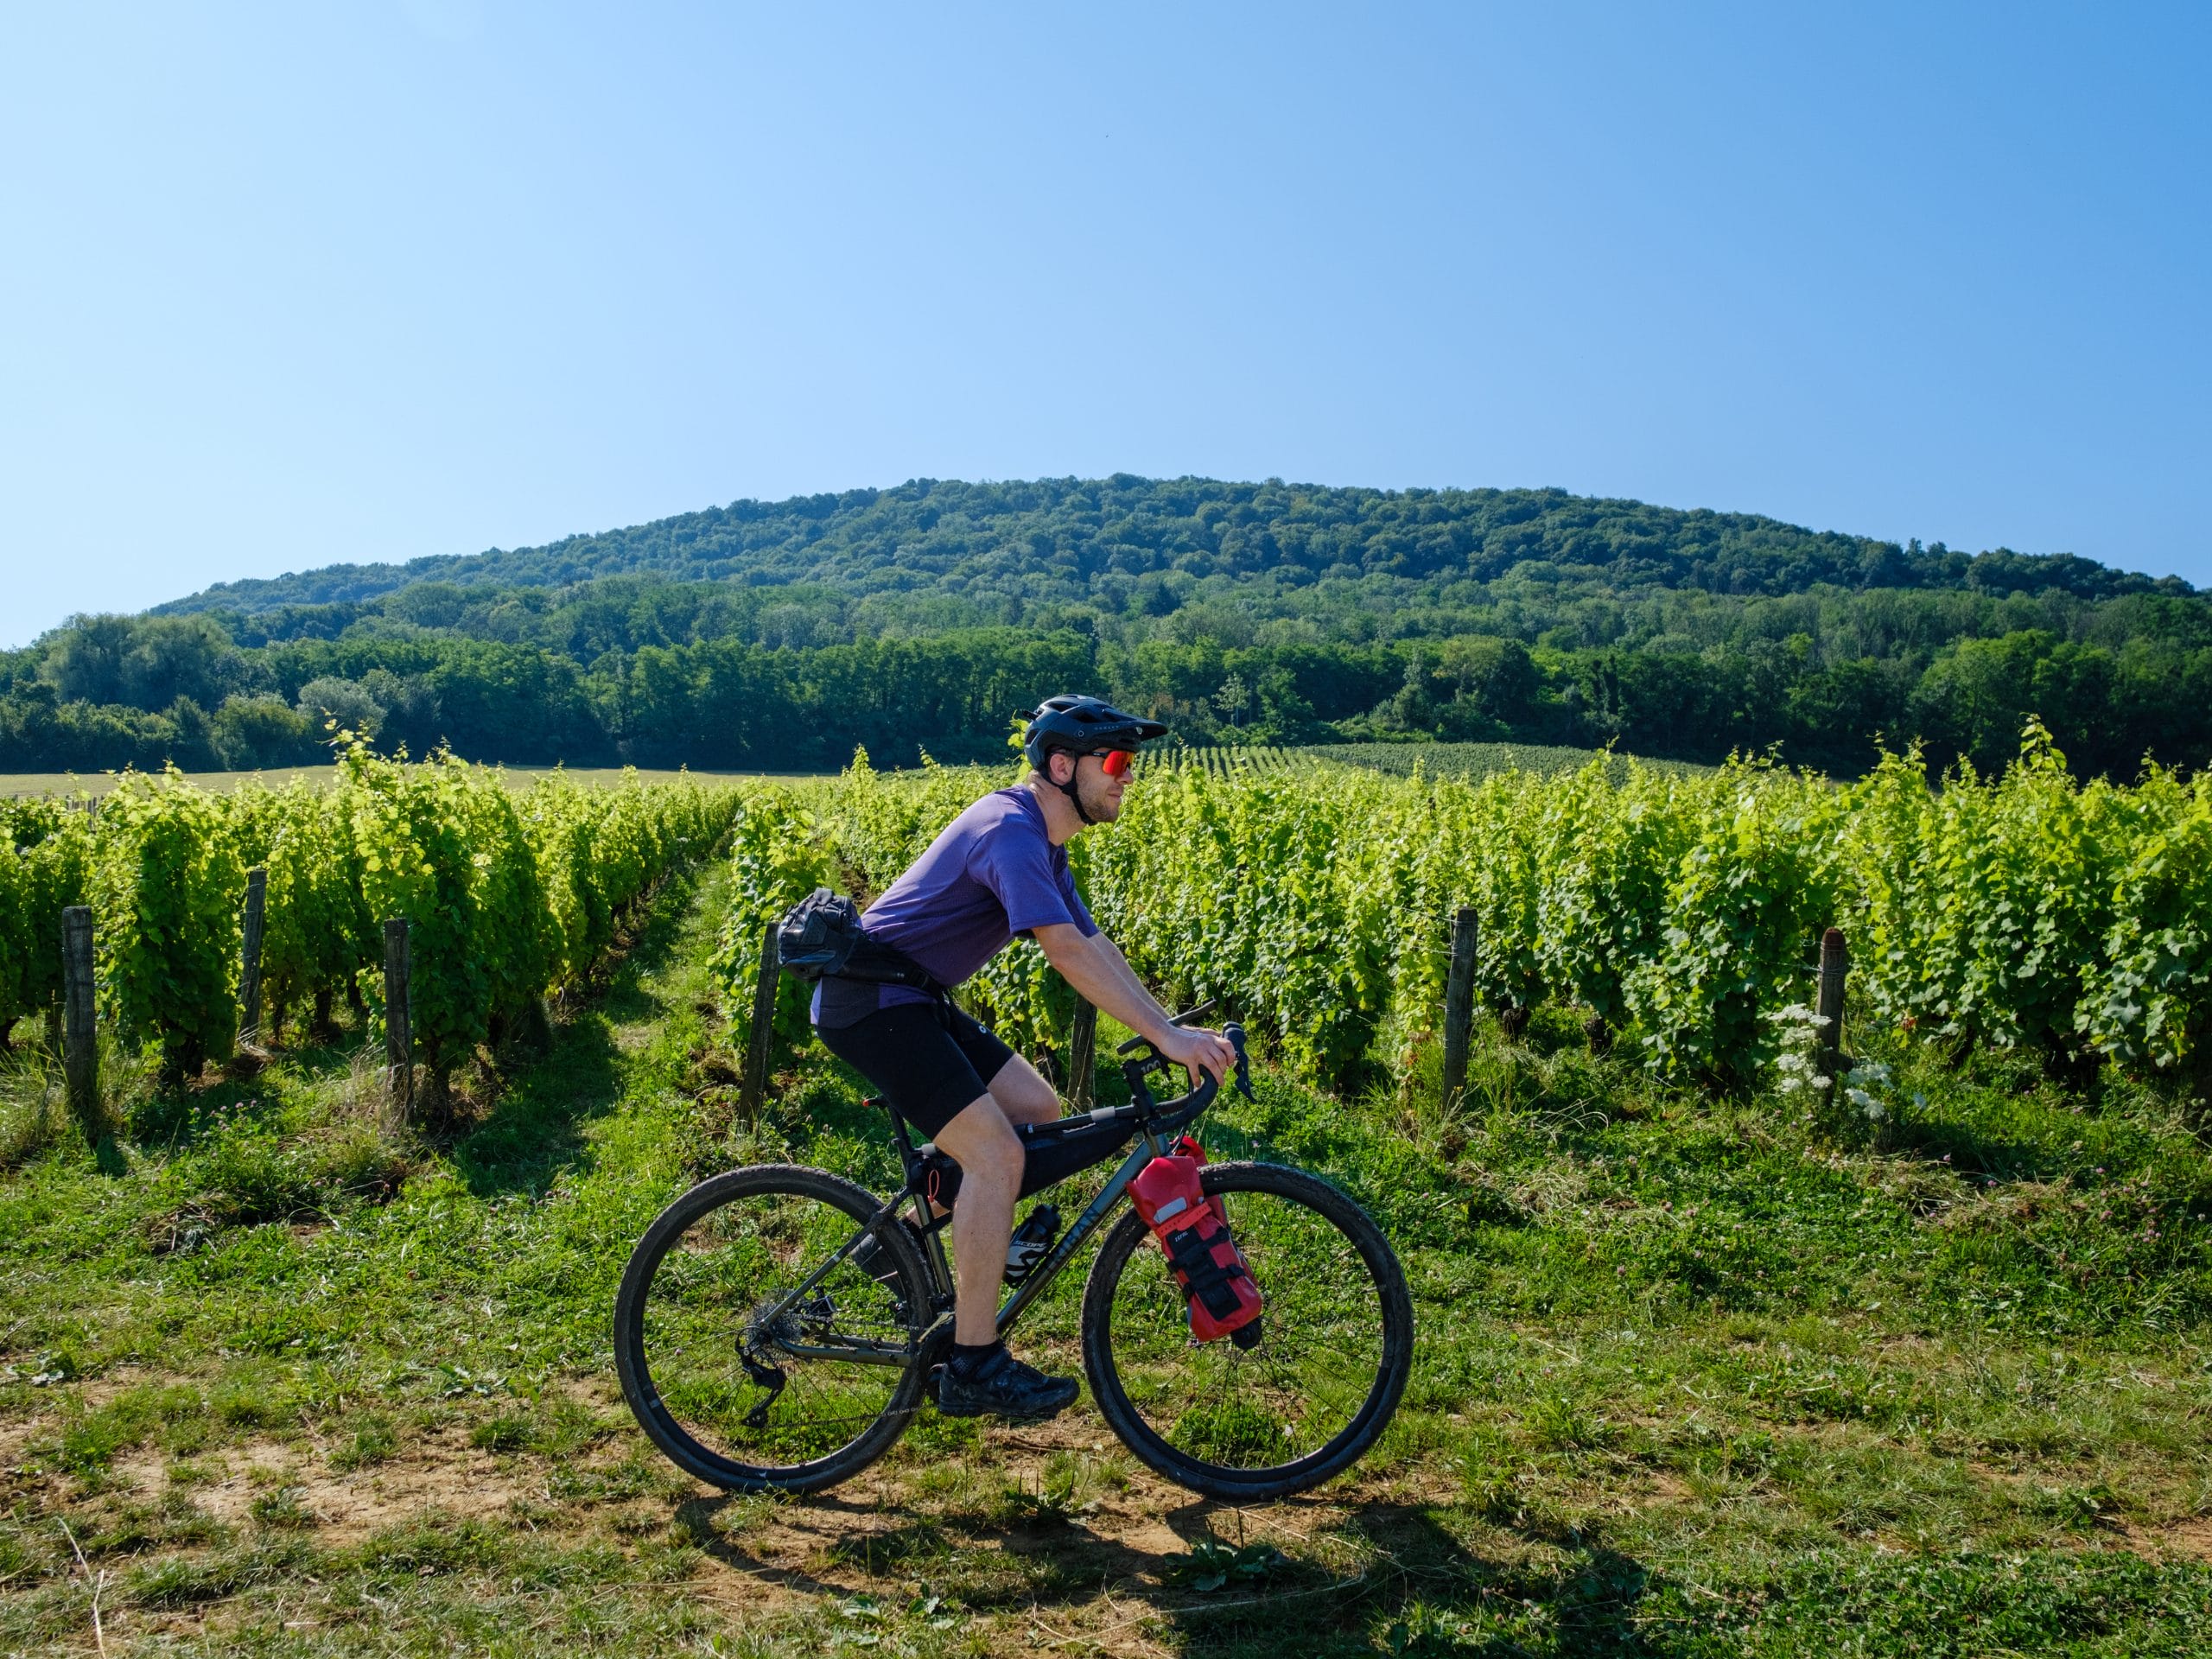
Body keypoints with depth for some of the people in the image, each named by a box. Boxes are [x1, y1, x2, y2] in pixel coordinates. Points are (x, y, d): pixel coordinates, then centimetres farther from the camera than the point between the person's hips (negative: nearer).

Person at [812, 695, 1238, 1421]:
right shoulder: (1012, 829, -20)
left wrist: (1174, 1025, 4)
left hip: (911, 999, 10)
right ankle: (974, 1368, -9)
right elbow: (1065, 951, -31)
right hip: (868, 999, -10)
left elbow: (1094, 945, 13)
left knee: (1037, 1112, 7)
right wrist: (1165, 1036, -31)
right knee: (996, 1150, -17)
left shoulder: (1043, 842, 13)